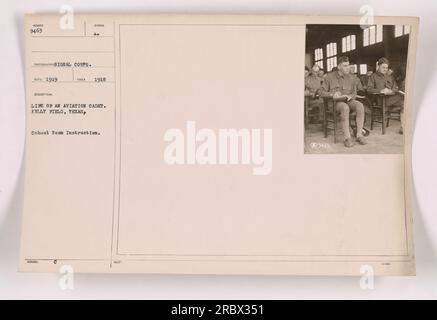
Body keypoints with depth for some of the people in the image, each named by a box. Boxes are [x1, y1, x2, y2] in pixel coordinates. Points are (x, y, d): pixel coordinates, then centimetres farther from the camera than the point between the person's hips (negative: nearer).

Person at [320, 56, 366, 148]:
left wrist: (350, 96, -12)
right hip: (335, 102, -3)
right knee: (345, 107, -38)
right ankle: (347, 138, -38)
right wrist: (332, 94, -15)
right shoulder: (330, 77, 5)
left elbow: (354, 93, 13)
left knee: (360, 105, -30)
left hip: (348, 100, 3)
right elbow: (322, 92, 5)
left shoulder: (352, 78, 13)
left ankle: (359, 135, -29)